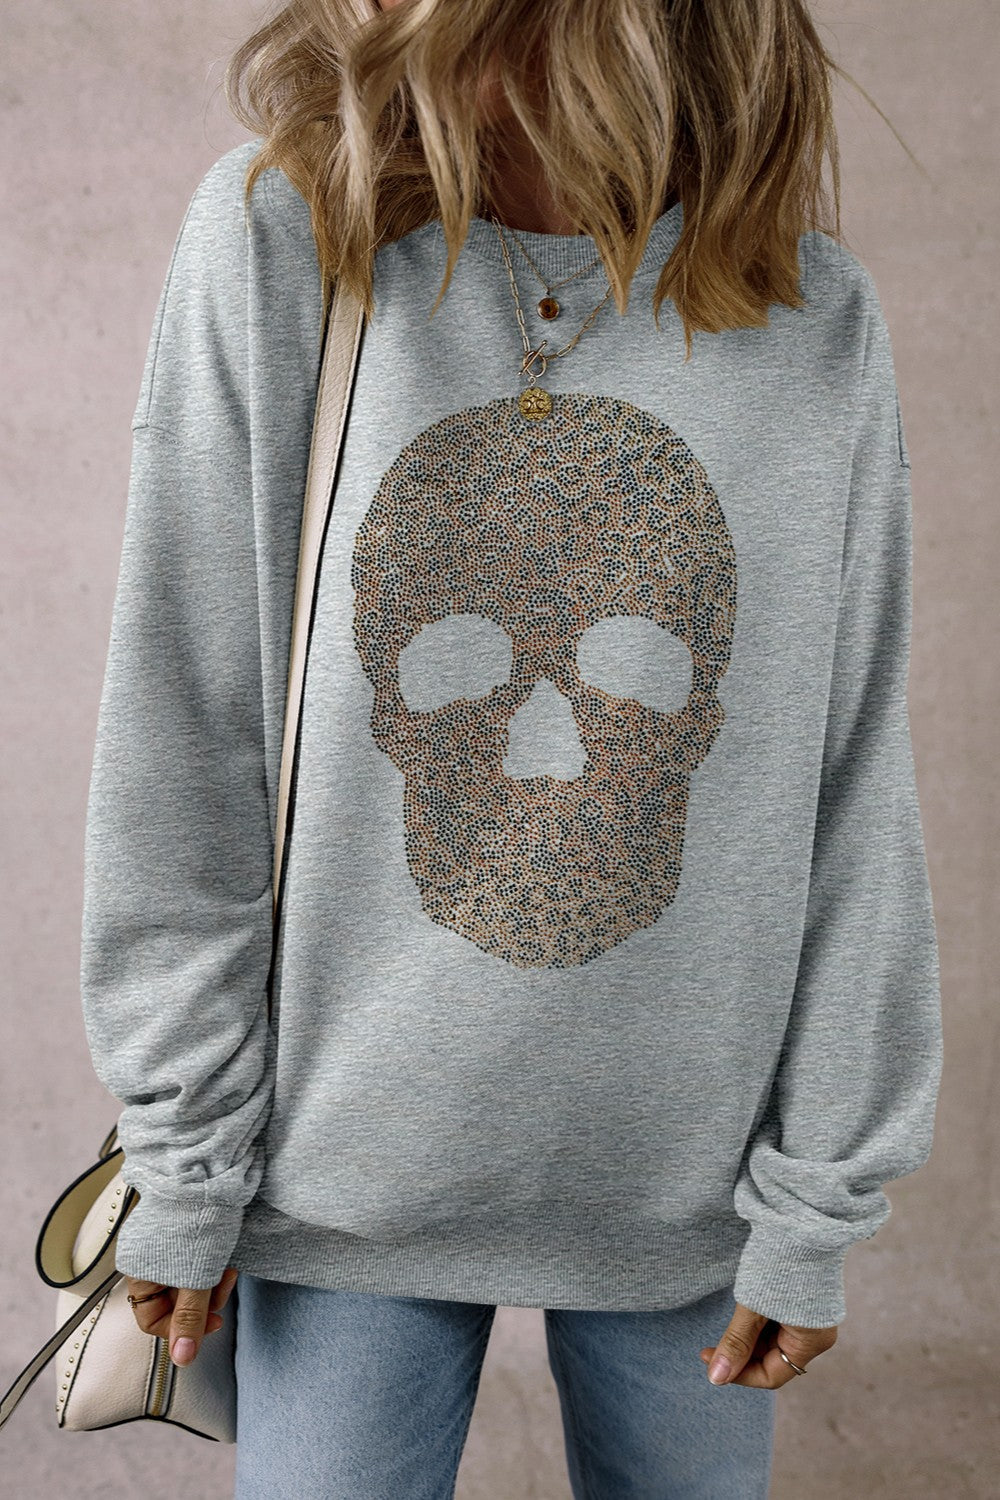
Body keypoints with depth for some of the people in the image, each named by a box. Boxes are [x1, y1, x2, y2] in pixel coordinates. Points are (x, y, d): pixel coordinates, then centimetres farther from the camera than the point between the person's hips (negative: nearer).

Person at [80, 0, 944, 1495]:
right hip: (349, 1165, 0)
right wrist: (182, 1157, -3)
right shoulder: (271, 238, -9)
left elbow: (854, 801, -3)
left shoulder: (815, 310, -6)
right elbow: (181, 762, -7)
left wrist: (819, 1206, 0)